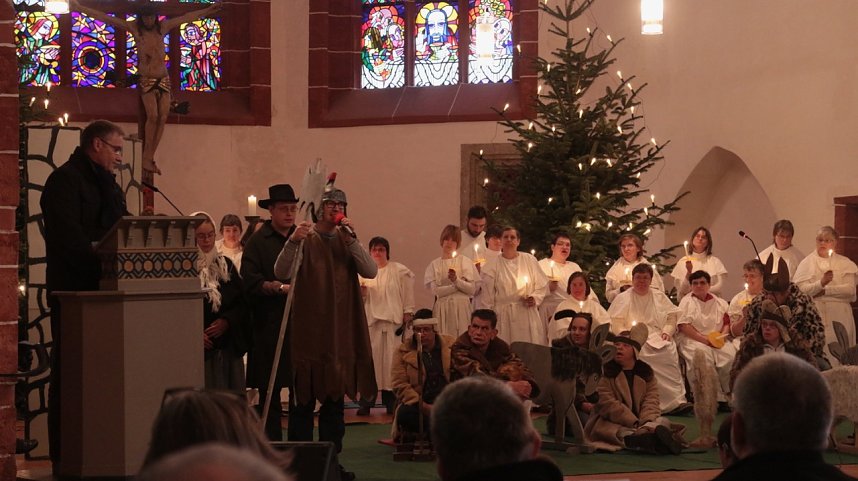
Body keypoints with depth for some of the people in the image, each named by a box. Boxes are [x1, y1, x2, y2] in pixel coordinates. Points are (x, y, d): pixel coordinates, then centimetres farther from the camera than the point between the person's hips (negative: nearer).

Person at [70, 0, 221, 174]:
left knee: (162, 117, -8)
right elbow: (104, 17, -3)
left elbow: (187, 17, 17)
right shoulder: (134, 27, -1)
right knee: (152, 116, -20)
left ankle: (150, 157, -5)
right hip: (146, 80, -4)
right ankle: (146, 158, -15)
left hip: (163, 79, 4)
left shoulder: (163, 27, 8)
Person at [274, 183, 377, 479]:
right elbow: (281, 272, -17)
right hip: (307, 329, -5)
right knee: (304, 398, -4)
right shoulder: (305, 238, -3)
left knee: (335, 397, 10)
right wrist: (293, 242, -33)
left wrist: (350, 240, -14)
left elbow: (371, 271, -3)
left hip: (340, 330, 5)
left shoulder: (346, 241, 11)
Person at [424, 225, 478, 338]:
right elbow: (436, 290, -3)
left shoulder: (465, 261, 8)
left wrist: (456, 280, -15)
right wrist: (458, 285, -6)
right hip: (442, 309, 0)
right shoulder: (435, 265, 9)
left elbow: (472, 289, -1)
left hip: (462, 308, 0)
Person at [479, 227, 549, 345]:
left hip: (527, 312, 1)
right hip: (503, 316, -1)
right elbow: (487, 297, 4)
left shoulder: (530, 260, 5)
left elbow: (542, 285, 12)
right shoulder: (492, 265, 2)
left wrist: (535, 298, -6)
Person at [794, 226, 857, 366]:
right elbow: (801, 289, -6)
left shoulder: (845, 263, 10)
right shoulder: (807, 262, 7)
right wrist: (821, 283, -21)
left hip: (839, 317, 1)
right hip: (814, 316, -1)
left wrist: (825, 291, -7)